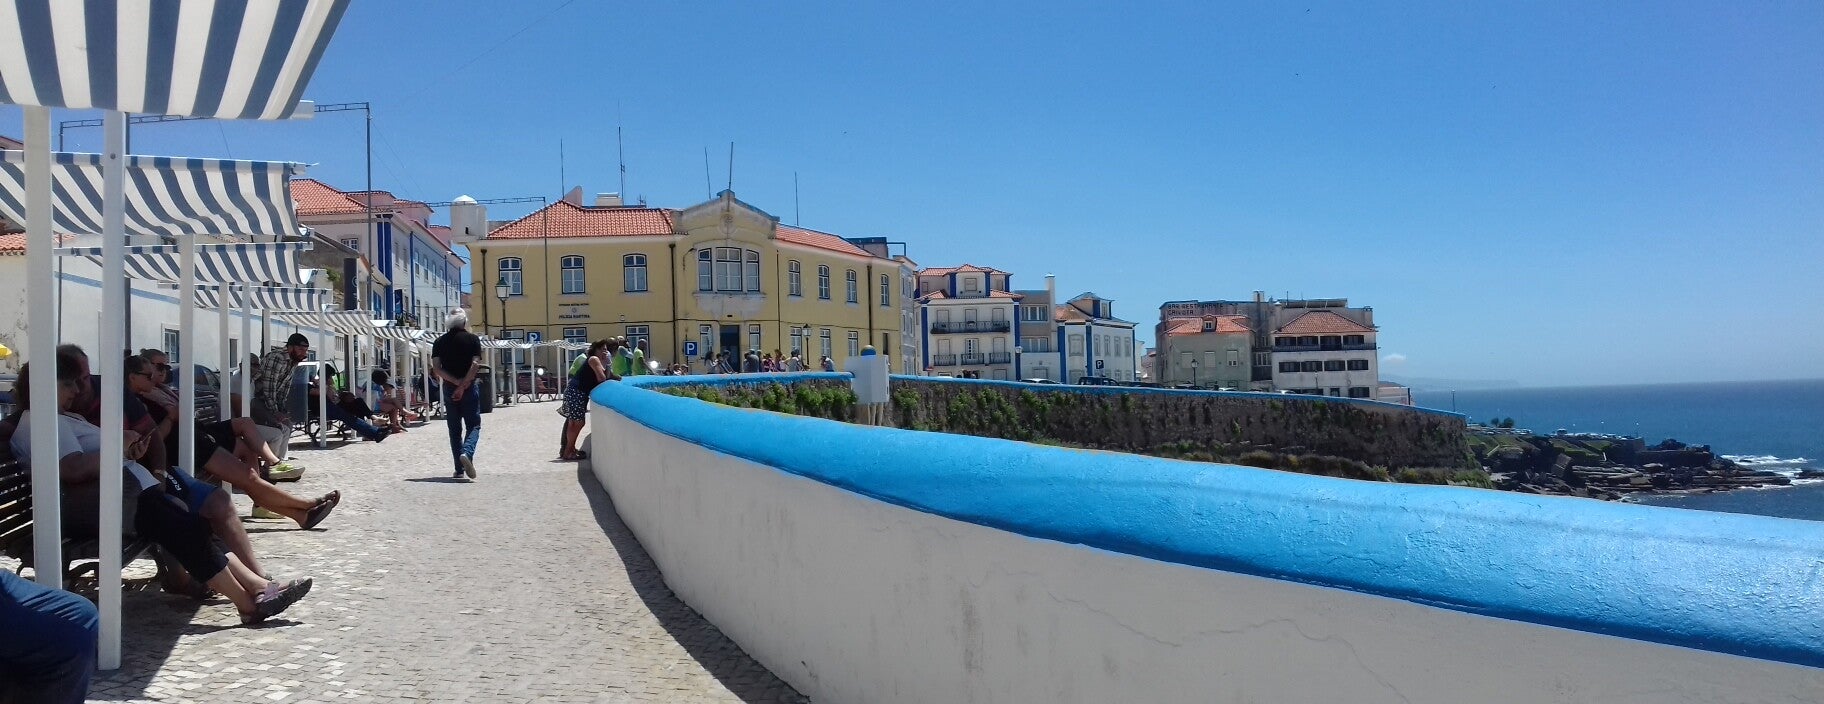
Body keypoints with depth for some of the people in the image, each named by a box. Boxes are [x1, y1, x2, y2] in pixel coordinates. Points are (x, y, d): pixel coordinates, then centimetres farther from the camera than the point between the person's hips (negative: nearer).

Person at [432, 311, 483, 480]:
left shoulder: (440, 342, 7)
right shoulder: (472, 339, -1)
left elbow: (436, 368, -4)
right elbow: (475, 364, -13)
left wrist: (455, 382, -7)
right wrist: (463, 385, -13)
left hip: (449, 389, 3)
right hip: (469, 388, -3)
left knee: (455, 429, 10)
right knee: (473, 425, 3)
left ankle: (459, 469, 10)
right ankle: (467, 453, -26)